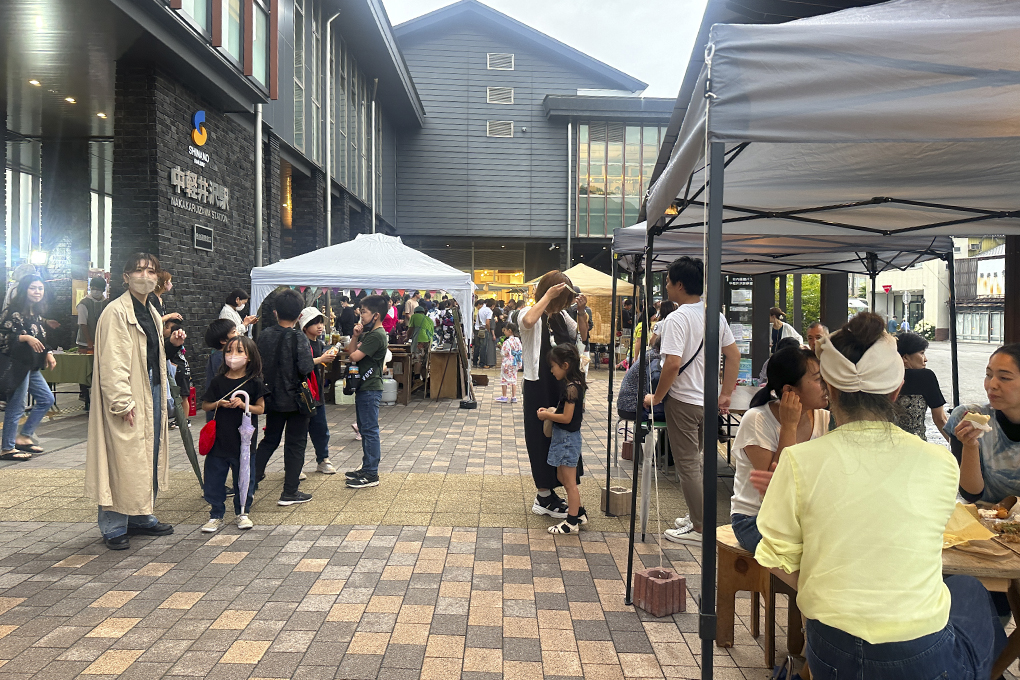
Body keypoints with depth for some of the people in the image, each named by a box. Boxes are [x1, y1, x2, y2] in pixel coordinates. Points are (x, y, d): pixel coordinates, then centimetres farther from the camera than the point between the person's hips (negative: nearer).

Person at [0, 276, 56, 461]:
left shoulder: (37, 313, 15)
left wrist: (48, 353, 10)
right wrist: (25, 337, -24)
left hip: (32, 366, 9)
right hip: (18, 364, -9)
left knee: (46, 399, 13)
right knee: (16, 406, -3)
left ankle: (24, 437, 22)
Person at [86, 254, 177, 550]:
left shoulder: (152, 312, 17)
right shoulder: (116, 311, -11)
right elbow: (112, 362, -17)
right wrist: (122, 402, -21)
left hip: (153, 392, 9)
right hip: (128, 398, -9)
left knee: (150, 457, 13)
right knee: (123, 460, -4)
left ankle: (142, 517, 25)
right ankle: (114, 527, 7)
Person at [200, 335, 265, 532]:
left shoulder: (254, 383, -2)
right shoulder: (218, 382, 3)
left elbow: (260, 409, -2)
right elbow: (205, 406, 9)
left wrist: (243, 405, -18)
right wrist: (218, 404, -10)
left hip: (244, 439, -2)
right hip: (219, 439, 2)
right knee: (214, 478, 6)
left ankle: (242, 512, 25)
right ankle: (216, 515, 20)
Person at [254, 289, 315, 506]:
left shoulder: (264, 335, -1)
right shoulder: (298, 338, -17)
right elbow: (306, 369, -22)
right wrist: (319, 360, -2)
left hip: (272, 397, 5)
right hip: (295, 398, -5)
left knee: (269, 440, 22)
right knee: (295, 444, 5)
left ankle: (252, 478, 22)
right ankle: (290, 492, 9)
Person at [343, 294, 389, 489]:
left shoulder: (377, 335, -17)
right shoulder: (368, 333, 15)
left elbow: (355, 356, -21)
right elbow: (349, 351, 13)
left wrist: (355, 349, 1)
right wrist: (355, 336, -2)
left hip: (370, 390, -11)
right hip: (364, 387, 11)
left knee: (370, 430, -6)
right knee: (365, 430, 16)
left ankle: (371, 475, -1)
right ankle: (367, 468, 27)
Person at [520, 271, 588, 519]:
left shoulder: (562, 316, 10)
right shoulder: (531, 314, -11)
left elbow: (582, 336, 15)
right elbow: (528, 321, -35)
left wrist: (581, 312, 0)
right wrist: (547, 296, -27)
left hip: (561, 385, 8)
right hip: (538, 386, -8)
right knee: (541, 439, 1)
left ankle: (546, 493, 26)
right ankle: (544, 498, 11)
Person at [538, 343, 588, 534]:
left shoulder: (571, 387, -22)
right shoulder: (575, 384, 8)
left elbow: (566, 417, -24)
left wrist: (546, 415, -12)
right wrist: (552, 411, 8)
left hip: (567, 437, -10)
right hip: (564, 436, 10)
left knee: (569, 482, 0)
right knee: (562, 477, 19)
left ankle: (572, 522, 10)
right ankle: (580, 512, 29)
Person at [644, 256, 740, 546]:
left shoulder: (677, 318, -18)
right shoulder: (716, 315, 6)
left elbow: (673, 364, -25)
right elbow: (734, 354, 10)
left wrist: (656, 397, -13)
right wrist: (726, 394, 15)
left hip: (684, 401, -8)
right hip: (709, 400, 8)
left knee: (687, 465, 3)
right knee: (701, 461, 20)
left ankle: (699, 528, 10)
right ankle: (698, 515, 31)